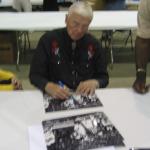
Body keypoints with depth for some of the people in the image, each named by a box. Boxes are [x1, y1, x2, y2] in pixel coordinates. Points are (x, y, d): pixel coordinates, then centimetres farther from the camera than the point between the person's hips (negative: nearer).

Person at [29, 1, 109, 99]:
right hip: (55, 98, -2)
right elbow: (35, 75, -4)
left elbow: (104, 78, 7)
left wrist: (94, 83, -16)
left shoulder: (94, 44, 1)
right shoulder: (48, 40, -4)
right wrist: (50, 87, -24)